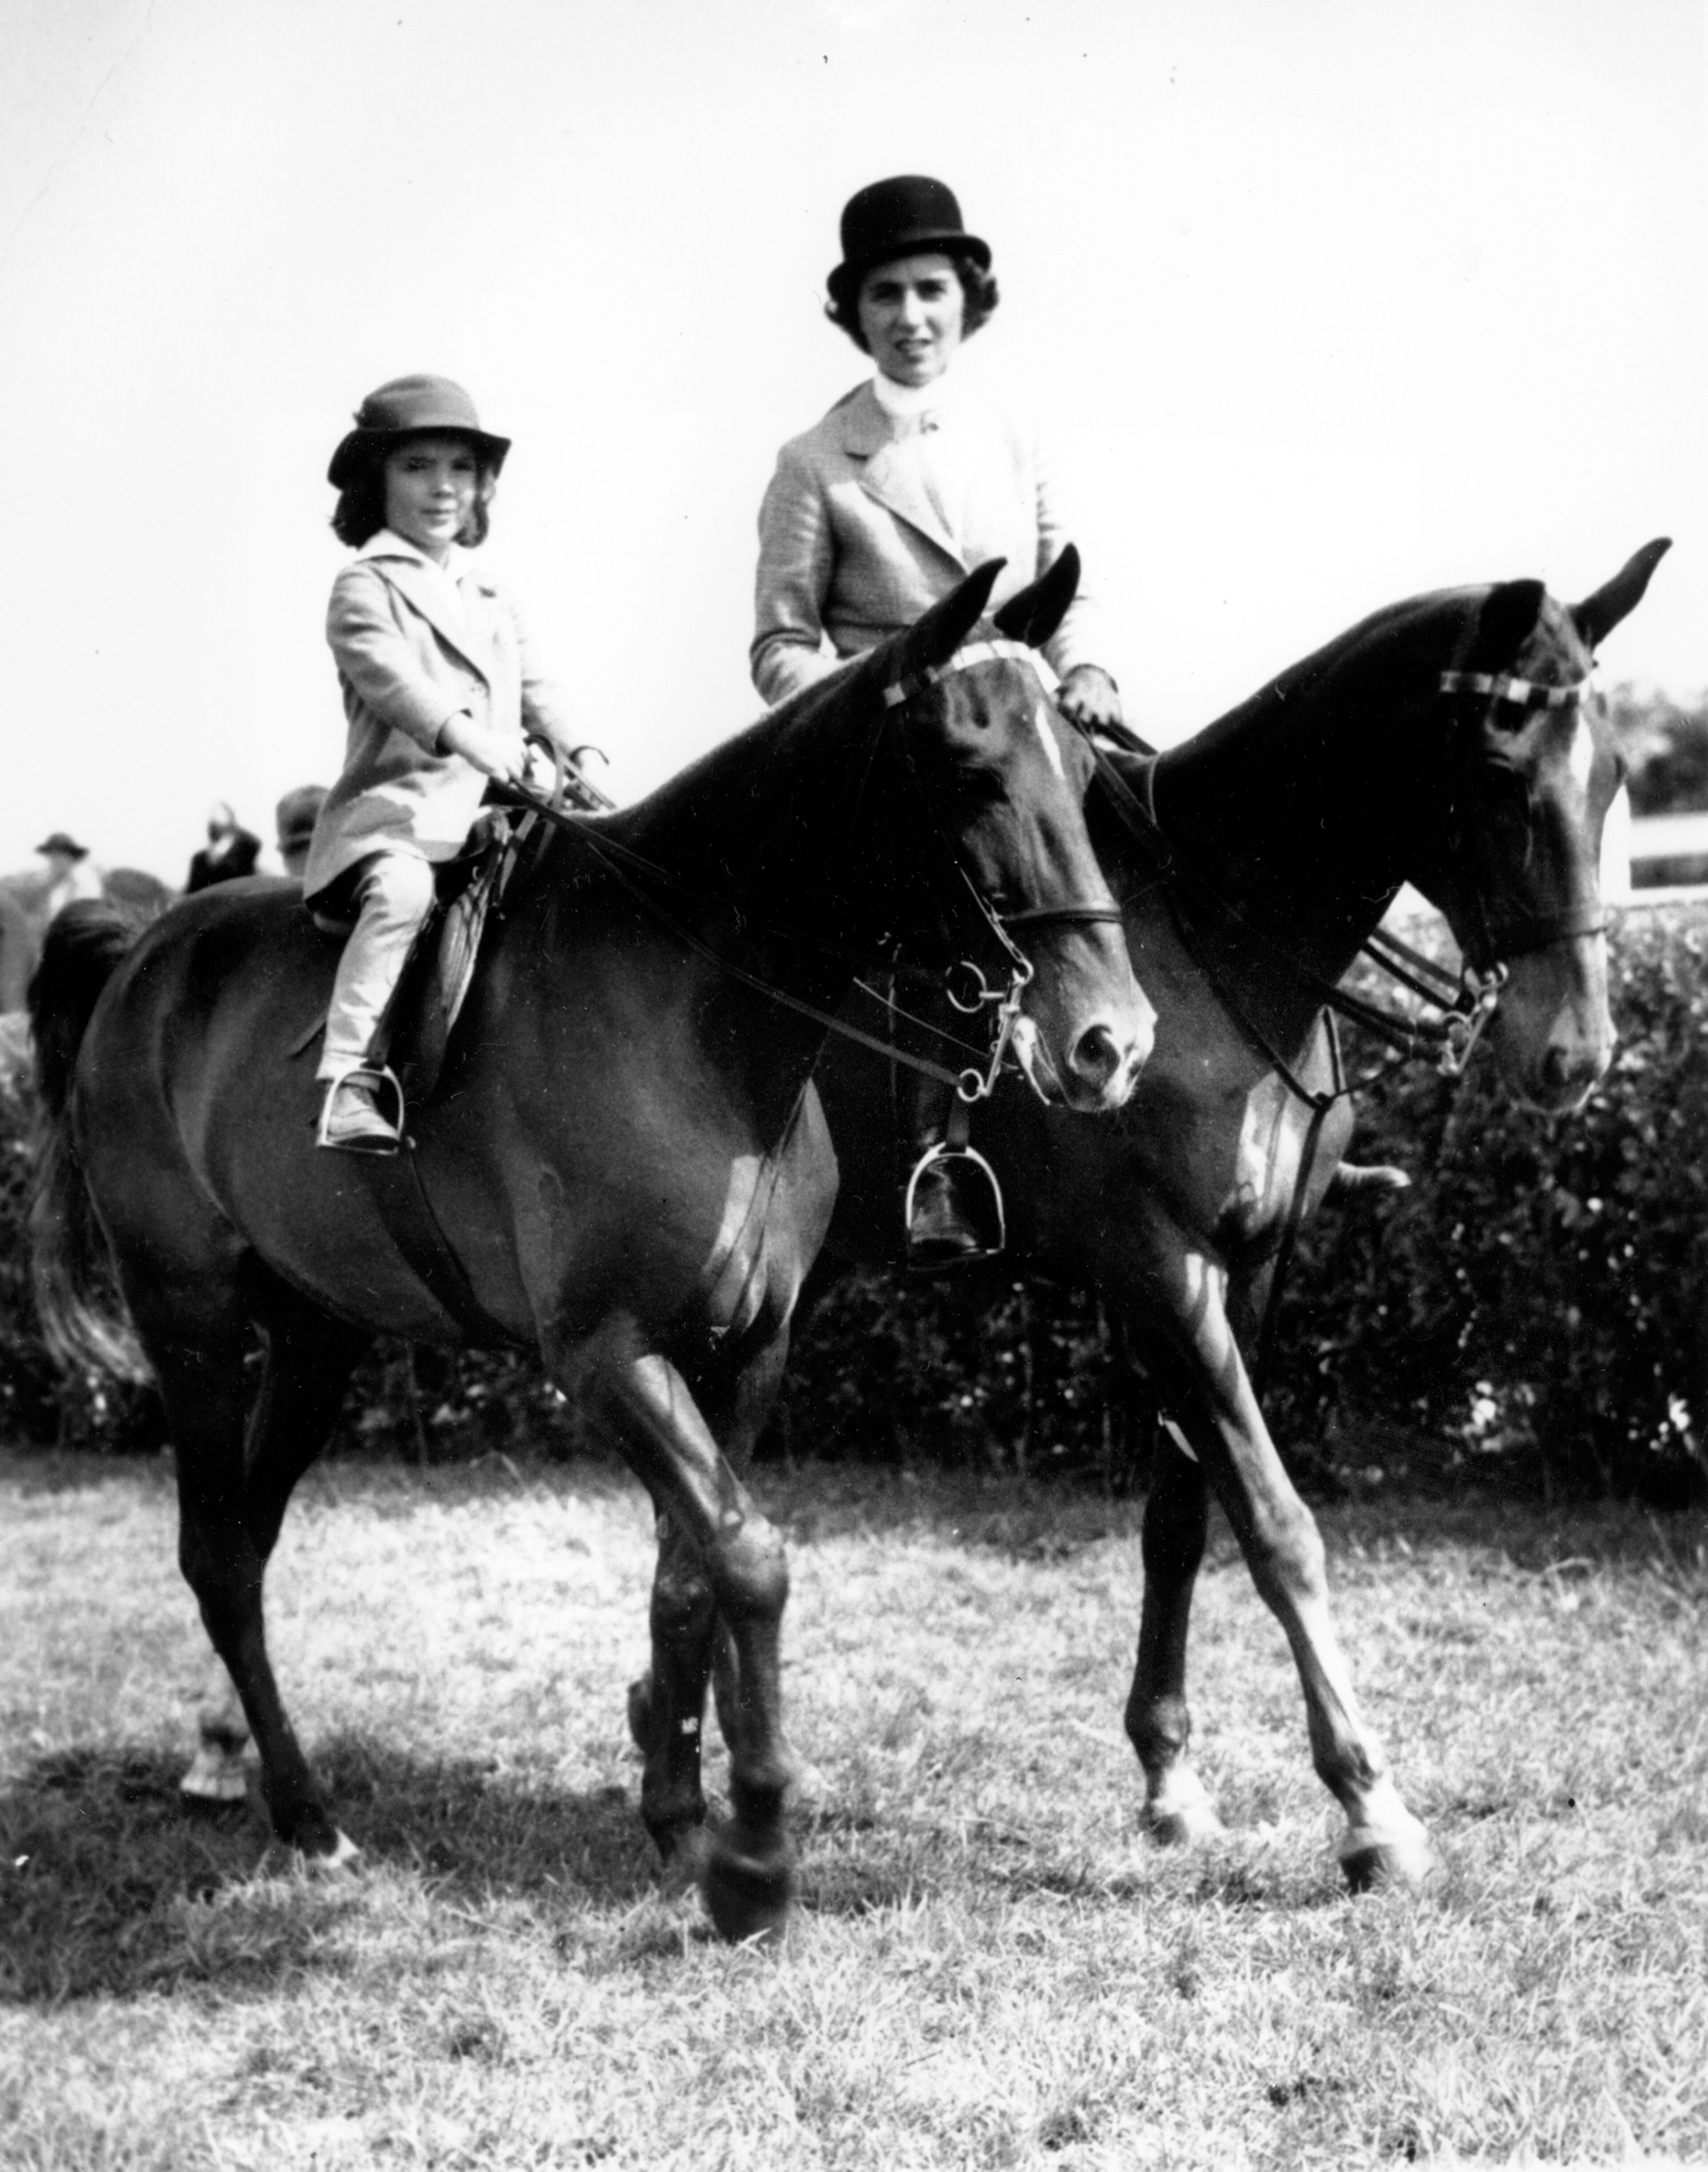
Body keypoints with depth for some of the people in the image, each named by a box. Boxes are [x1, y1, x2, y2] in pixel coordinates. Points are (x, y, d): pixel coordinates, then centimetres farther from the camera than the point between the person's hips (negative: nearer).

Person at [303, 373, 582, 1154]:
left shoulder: (489, 597, 23)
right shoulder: (366, 587, 0)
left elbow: (532, 686, 23)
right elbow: (388, 672, -16)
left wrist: (578, 753, 4)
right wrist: (463, 735, -31)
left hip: (491, 815, 7)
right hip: (394, 810, -7)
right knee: (402, 892, -35)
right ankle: (348, 1081, -37)